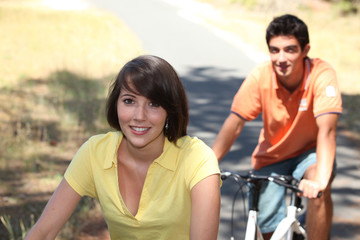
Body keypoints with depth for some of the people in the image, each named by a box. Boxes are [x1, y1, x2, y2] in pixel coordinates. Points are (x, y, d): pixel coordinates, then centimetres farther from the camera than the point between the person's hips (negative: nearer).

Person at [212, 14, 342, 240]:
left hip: (310, 152, -2)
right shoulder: (260, 77, -21)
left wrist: (320, 180, -51)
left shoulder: (322, 75, -27)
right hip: (272, 156, 3)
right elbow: (234, 124, -21)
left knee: (318, 191, -34)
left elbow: (326, 130, -36)